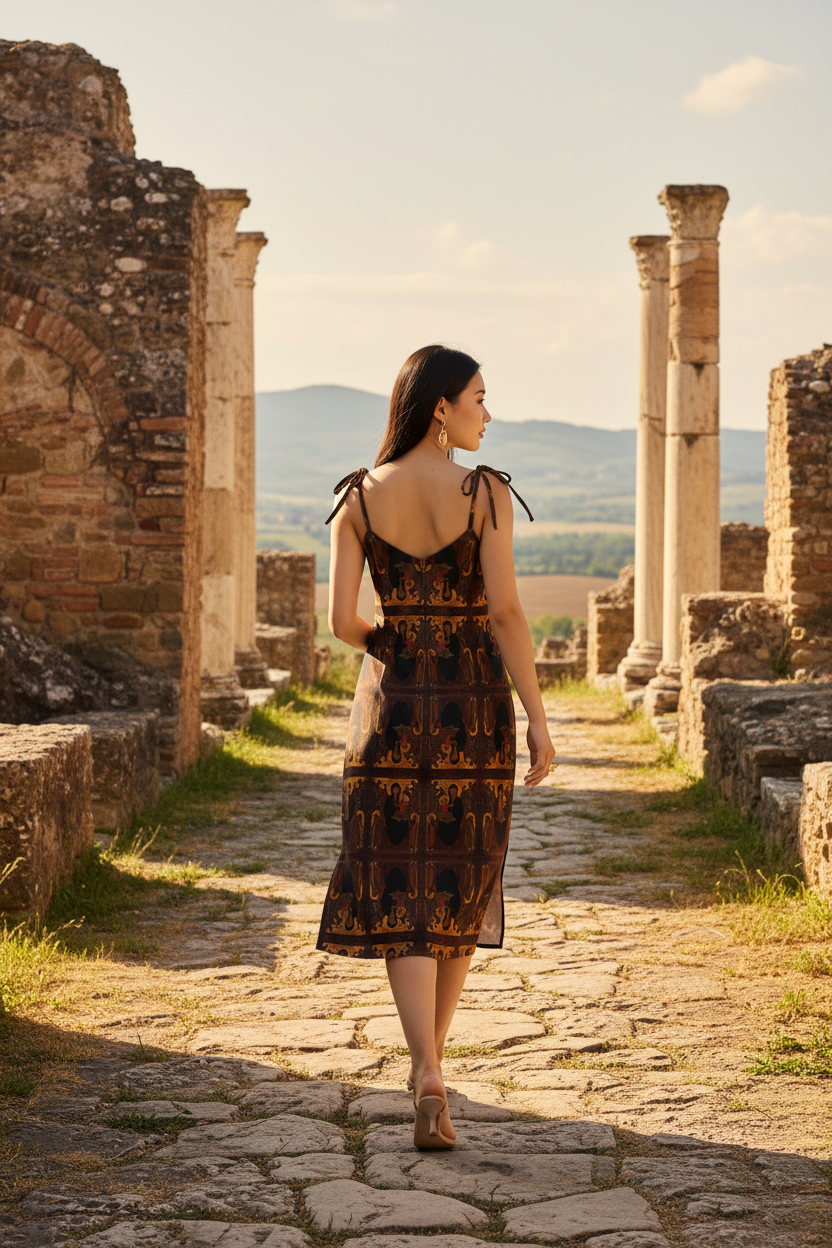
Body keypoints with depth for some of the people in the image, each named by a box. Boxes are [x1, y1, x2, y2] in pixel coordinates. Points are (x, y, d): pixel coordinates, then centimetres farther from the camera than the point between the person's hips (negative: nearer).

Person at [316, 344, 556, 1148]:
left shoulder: (359, 499, 0)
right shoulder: (486, 494, -7)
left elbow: (341, 619, -4)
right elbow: (505, 611, -14)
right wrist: (538, 717, -10)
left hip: (391, 702, 1)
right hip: (473, 704, -1)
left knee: (401, 897, 1)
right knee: (462, 885, 17)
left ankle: (430, 1083, -16)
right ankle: (429, 1059, 28)